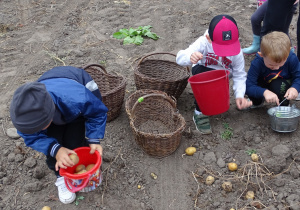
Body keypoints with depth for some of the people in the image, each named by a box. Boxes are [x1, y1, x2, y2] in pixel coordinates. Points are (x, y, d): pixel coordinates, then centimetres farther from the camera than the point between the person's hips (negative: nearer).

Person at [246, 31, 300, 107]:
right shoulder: (257, 63, -32)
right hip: (264, 87, 0)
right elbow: (248, 86, -36)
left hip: (283, 84, 0)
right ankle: (257, 102, 9)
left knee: (278, 85, -35)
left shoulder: (292, 59, -28)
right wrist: (264, 92, -53)